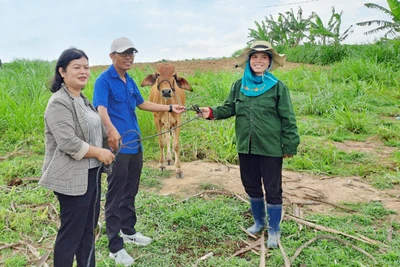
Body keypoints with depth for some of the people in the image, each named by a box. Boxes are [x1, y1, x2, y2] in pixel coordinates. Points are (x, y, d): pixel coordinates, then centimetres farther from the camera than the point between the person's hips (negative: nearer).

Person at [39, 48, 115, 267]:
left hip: (90, 174, 9)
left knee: (88, 228, 18)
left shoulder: (81, 99, 12)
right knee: (71, 232, 2)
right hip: (72, 178, -9)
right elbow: (68, 142, -25)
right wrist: (99, 152, -16)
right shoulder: (59, 103, -17)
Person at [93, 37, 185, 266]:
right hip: (118, 146, -8)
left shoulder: (130, 81, 14)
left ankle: (128, 231, 36)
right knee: (116, 196, 0)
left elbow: (142, 104, 27)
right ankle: (115, 246, 11)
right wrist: (111, 130, -47)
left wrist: (170, 108, 27)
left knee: (130, 192, 19)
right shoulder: (104, 80, -11)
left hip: (135, 145, 8)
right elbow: (101, 108, -27)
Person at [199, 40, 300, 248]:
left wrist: (289, 145, -7)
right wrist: (212, 112, -13)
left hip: (271, 148, -4)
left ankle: (274, 230, 25)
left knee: (272, 189, 6)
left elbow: (287, 119, -6)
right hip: (246, 147, 4)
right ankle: (259, 221, 40)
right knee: (251, 186, 17)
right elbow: (229, 108, 7)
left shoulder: (278, 87, -7)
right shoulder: (239, 86, 4)